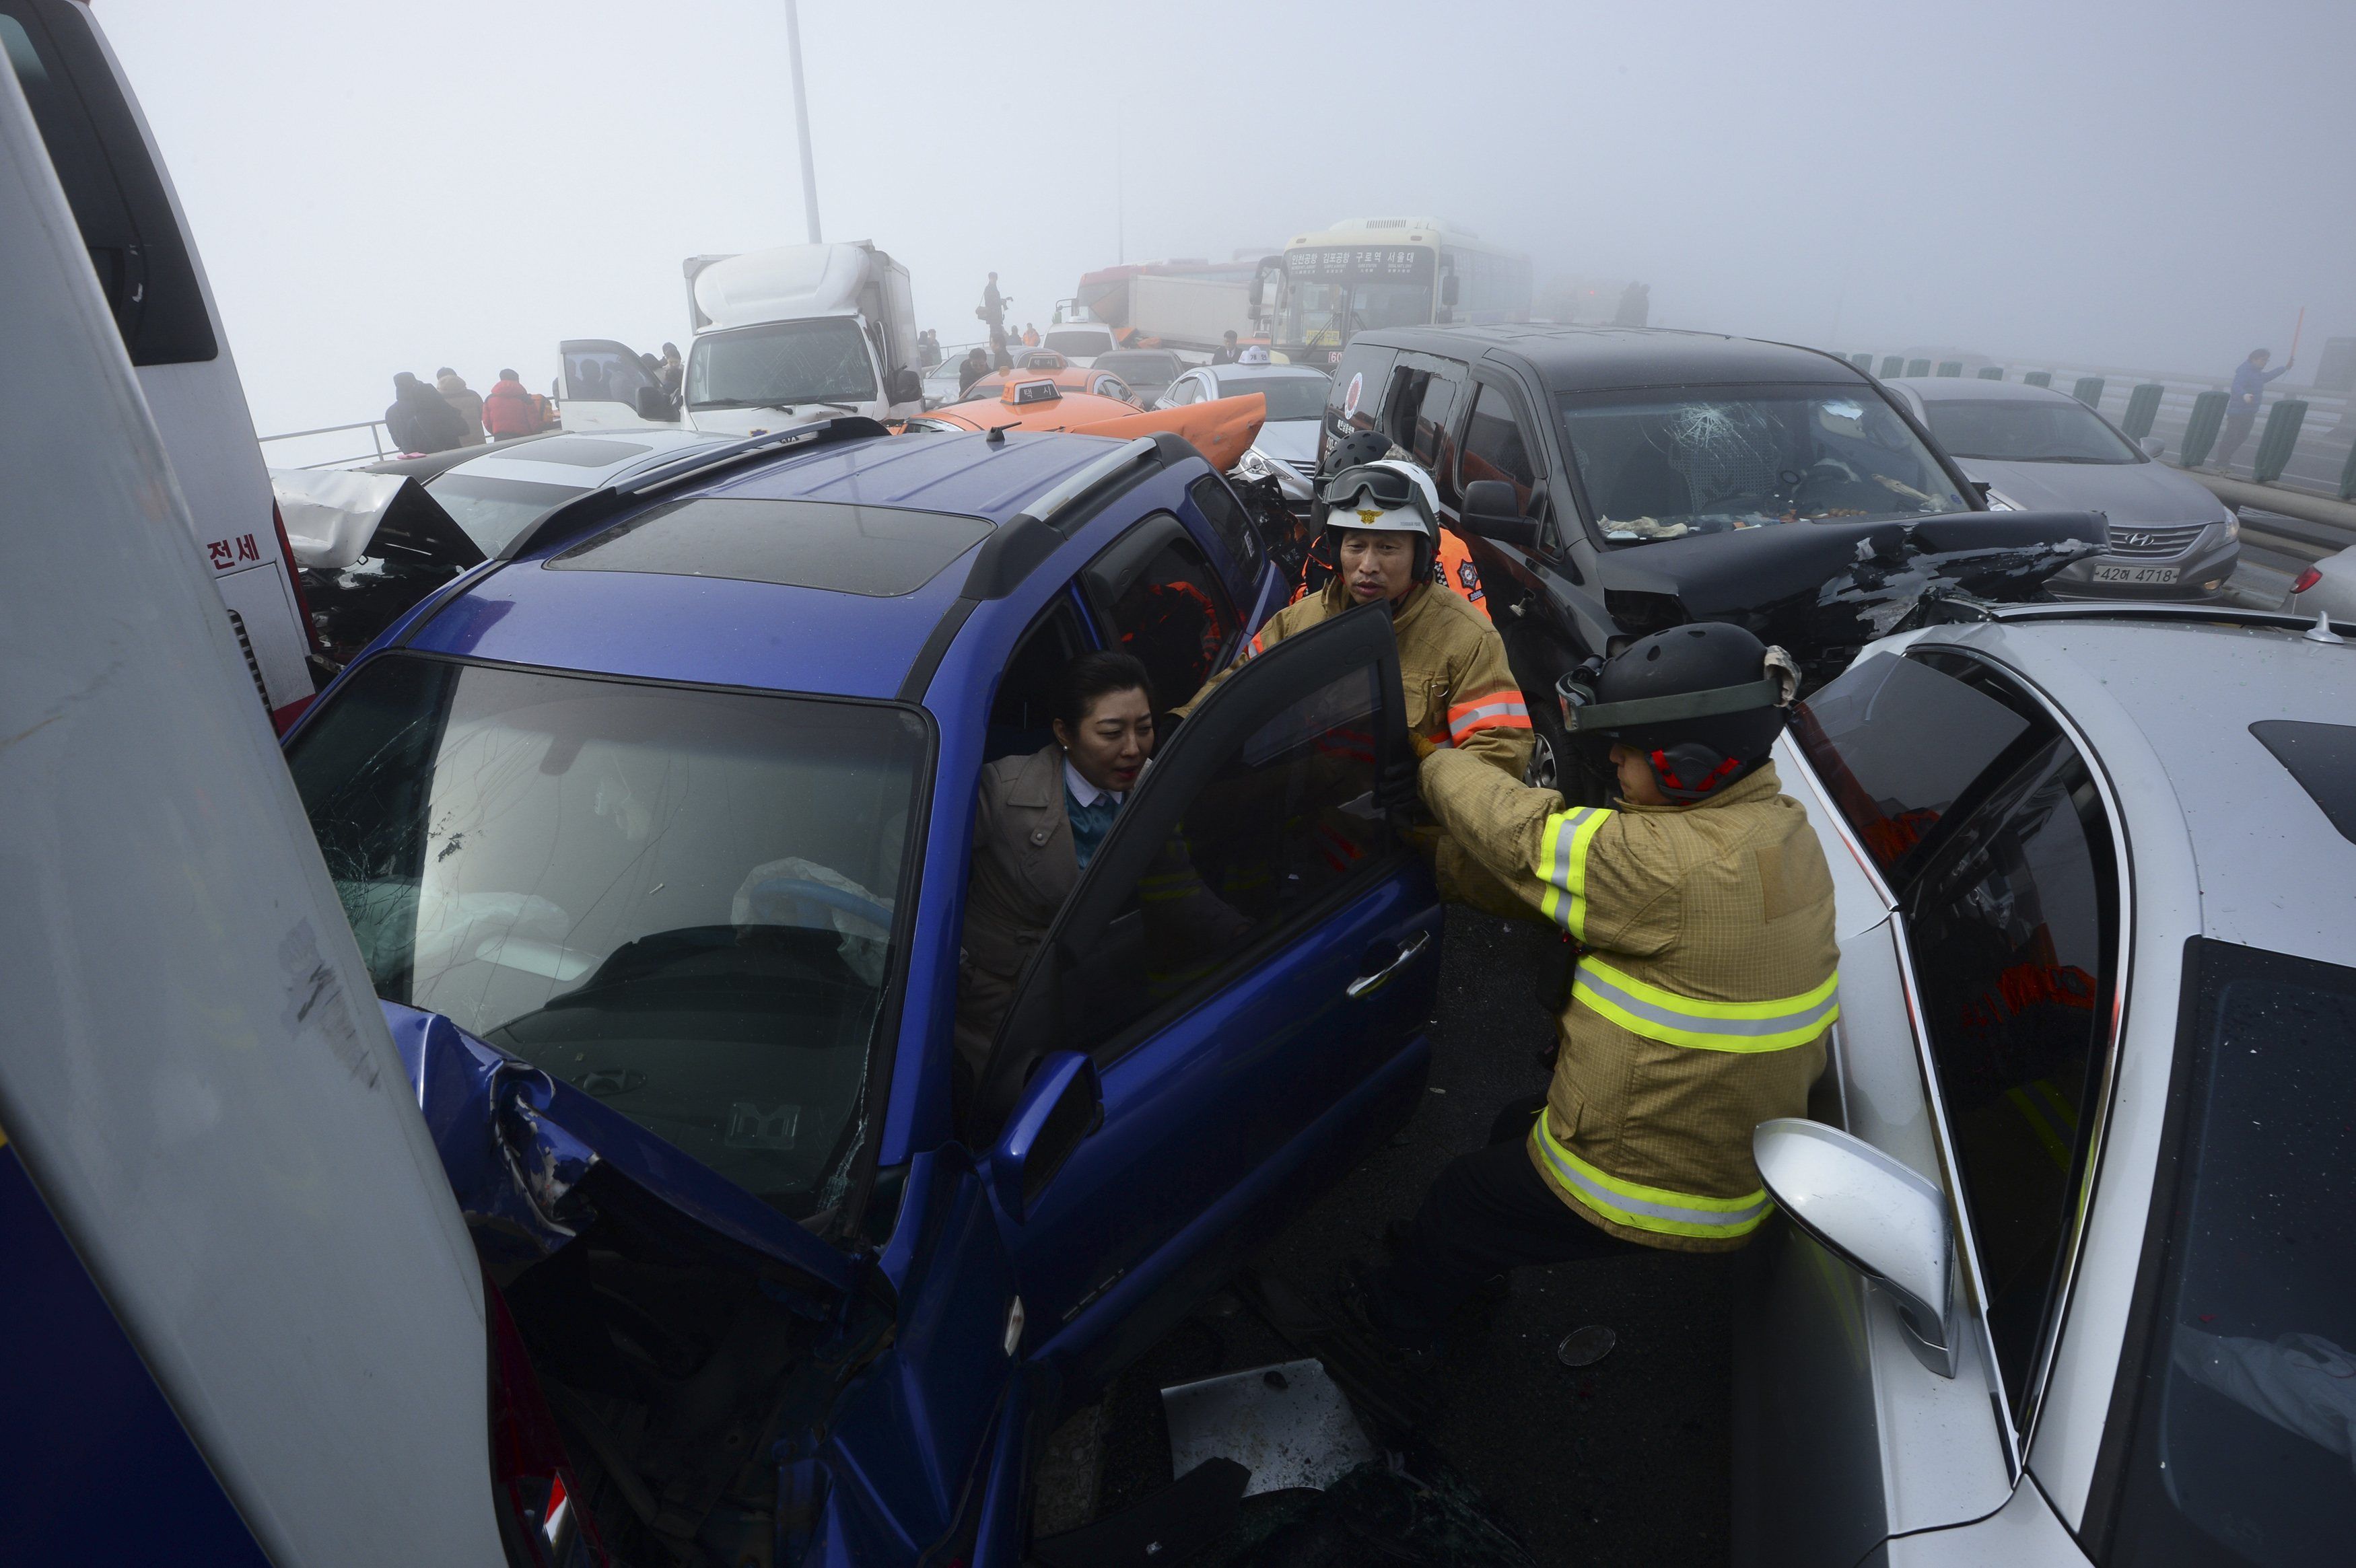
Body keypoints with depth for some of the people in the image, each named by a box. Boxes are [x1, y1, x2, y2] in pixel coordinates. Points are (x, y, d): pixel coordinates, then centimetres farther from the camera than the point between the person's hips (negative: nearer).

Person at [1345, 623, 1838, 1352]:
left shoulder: (1679, 867, -34)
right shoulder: (1777, 826, -3)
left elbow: (1522, 831, -25)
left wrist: (1436, 765, -7)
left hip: (1648, 1184, -9)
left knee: (1464, 1197, 14)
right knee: (1517, 1129, 29)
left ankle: (1398, 1317, 41)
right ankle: (1450, 1253, 52)